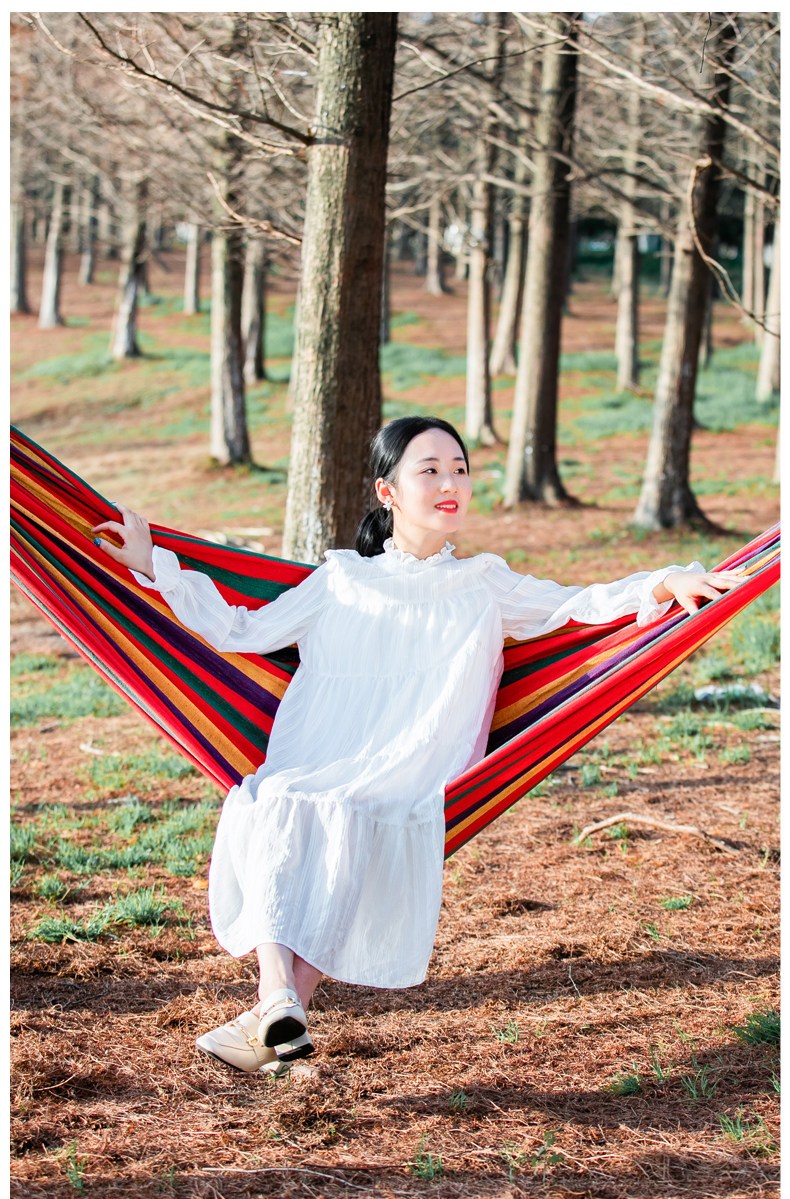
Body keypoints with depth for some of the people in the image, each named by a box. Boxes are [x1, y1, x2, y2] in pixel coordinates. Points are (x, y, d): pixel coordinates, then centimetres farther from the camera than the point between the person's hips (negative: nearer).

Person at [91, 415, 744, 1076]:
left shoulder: (485, 586, 20)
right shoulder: (342, 581, 21)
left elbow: (577, 606, 12)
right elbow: (239, 630, 23)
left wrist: (665, 585, -5)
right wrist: (153, 564, 18)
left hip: (405, 791, -2)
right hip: (302, 773, 2)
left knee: (344, 819, -35)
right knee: (268, 812, -32)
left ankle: (279, 1010, -40)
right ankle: (279, 995, -44)